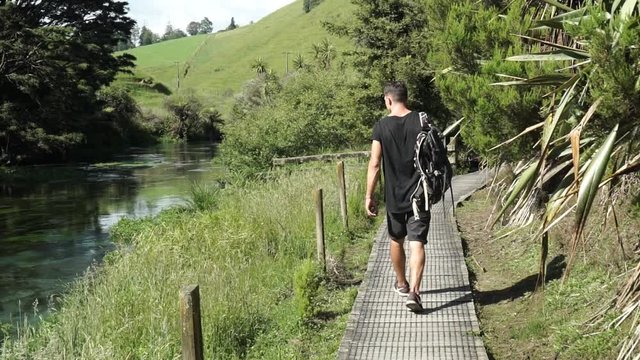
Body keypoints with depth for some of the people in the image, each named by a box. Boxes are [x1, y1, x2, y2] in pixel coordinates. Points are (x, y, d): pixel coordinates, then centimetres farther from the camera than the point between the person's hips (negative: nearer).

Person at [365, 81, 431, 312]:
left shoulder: (382, 126, -7)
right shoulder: (421, 121, -3)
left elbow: (375, 164, -9)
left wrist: (369, 195, -3)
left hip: (394, 197, 0)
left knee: (396, 241, 19)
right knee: (417, 244, -2)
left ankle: (401, 284, 36)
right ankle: (414, 291, -15)